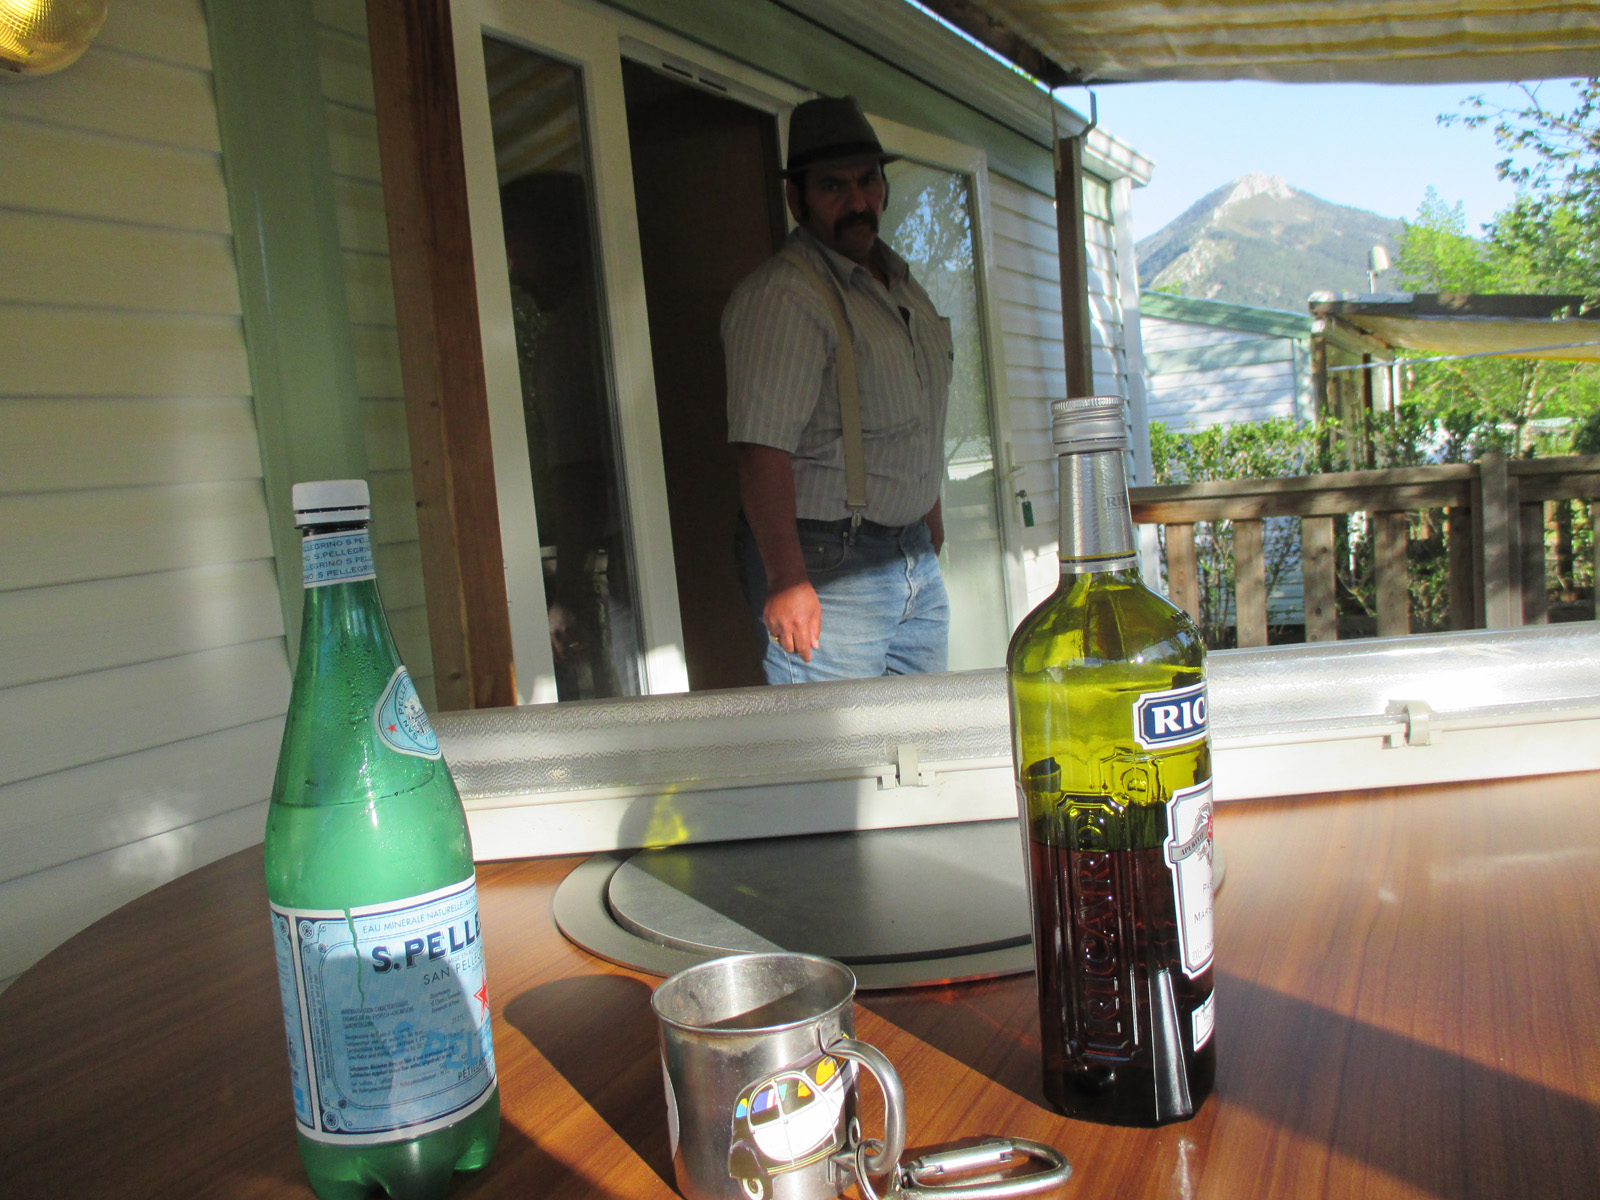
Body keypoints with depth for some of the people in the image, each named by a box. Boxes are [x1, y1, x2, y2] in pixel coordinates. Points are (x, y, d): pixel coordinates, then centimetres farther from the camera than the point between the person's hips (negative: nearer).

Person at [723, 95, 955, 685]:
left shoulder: (903, 285, 15)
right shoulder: (779, 298, -15)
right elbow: (762, 447, -24)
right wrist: (786, 580, -29)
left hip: (917, 557, 9)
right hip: (826, 563, -8)